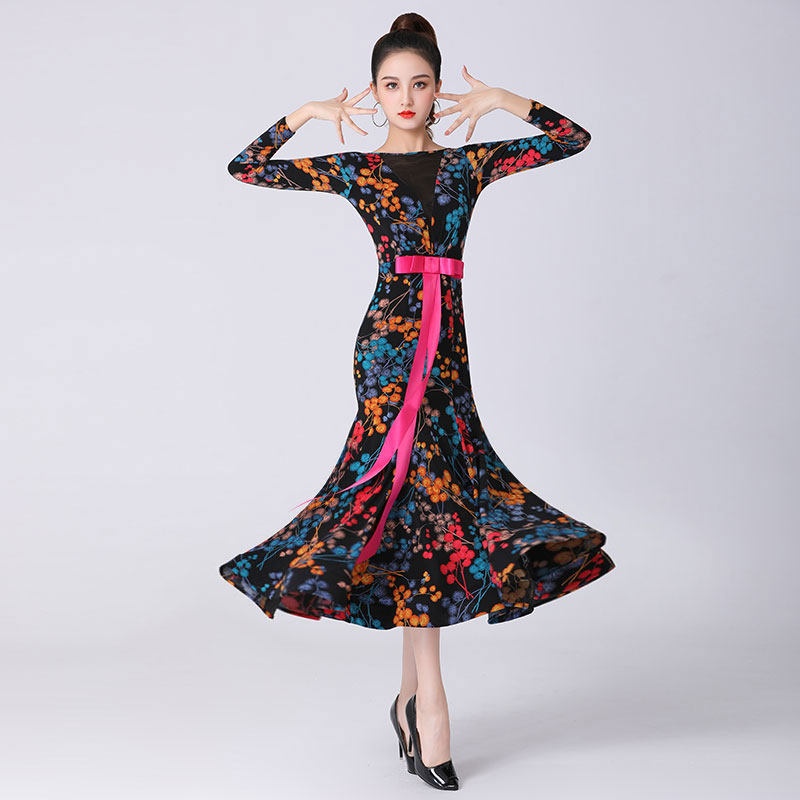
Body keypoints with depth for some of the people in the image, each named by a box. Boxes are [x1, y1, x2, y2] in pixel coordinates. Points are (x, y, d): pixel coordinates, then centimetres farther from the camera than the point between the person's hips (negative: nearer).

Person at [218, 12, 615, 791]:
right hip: (389, 344, -3)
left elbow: (574, 138, 10)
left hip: (448, 346, 3)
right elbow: (245, 167, 9)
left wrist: (502, 101, 2)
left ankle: (411, 691, 17)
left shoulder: (468, 163, 12)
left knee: (424, 501, 5)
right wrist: (304, 113, 2)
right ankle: (428, 697, -3)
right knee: (421, 503, -10)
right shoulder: (356, 170, 6)